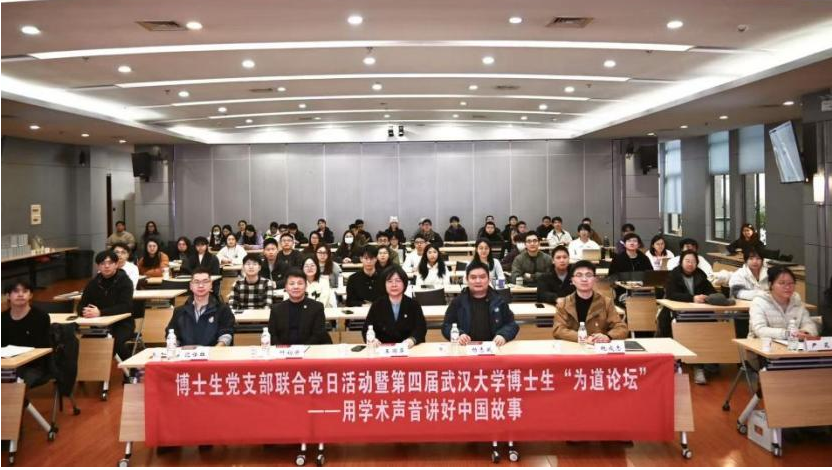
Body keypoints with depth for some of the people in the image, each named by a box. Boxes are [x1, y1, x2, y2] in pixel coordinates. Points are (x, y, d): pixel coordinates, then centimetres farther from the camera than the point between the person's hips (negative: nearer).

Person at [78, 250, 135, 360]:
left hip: (122, 323, -4)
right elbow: (81, 305, 3)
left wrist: (100, 312, -31)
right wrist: (85, 312, -22)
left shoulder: (124, 281, -9)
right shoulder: (93, 283, 5)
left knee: (115, 341, -31)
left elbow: (125, 307, -20)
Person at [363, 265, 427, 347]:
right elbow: (366, 329, 6)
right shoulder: (377, 305, 12)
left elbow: (421, 328, -1)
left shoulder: (413, 304, 11)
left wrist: (412, 340, -23)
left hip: (410, 350, 0)